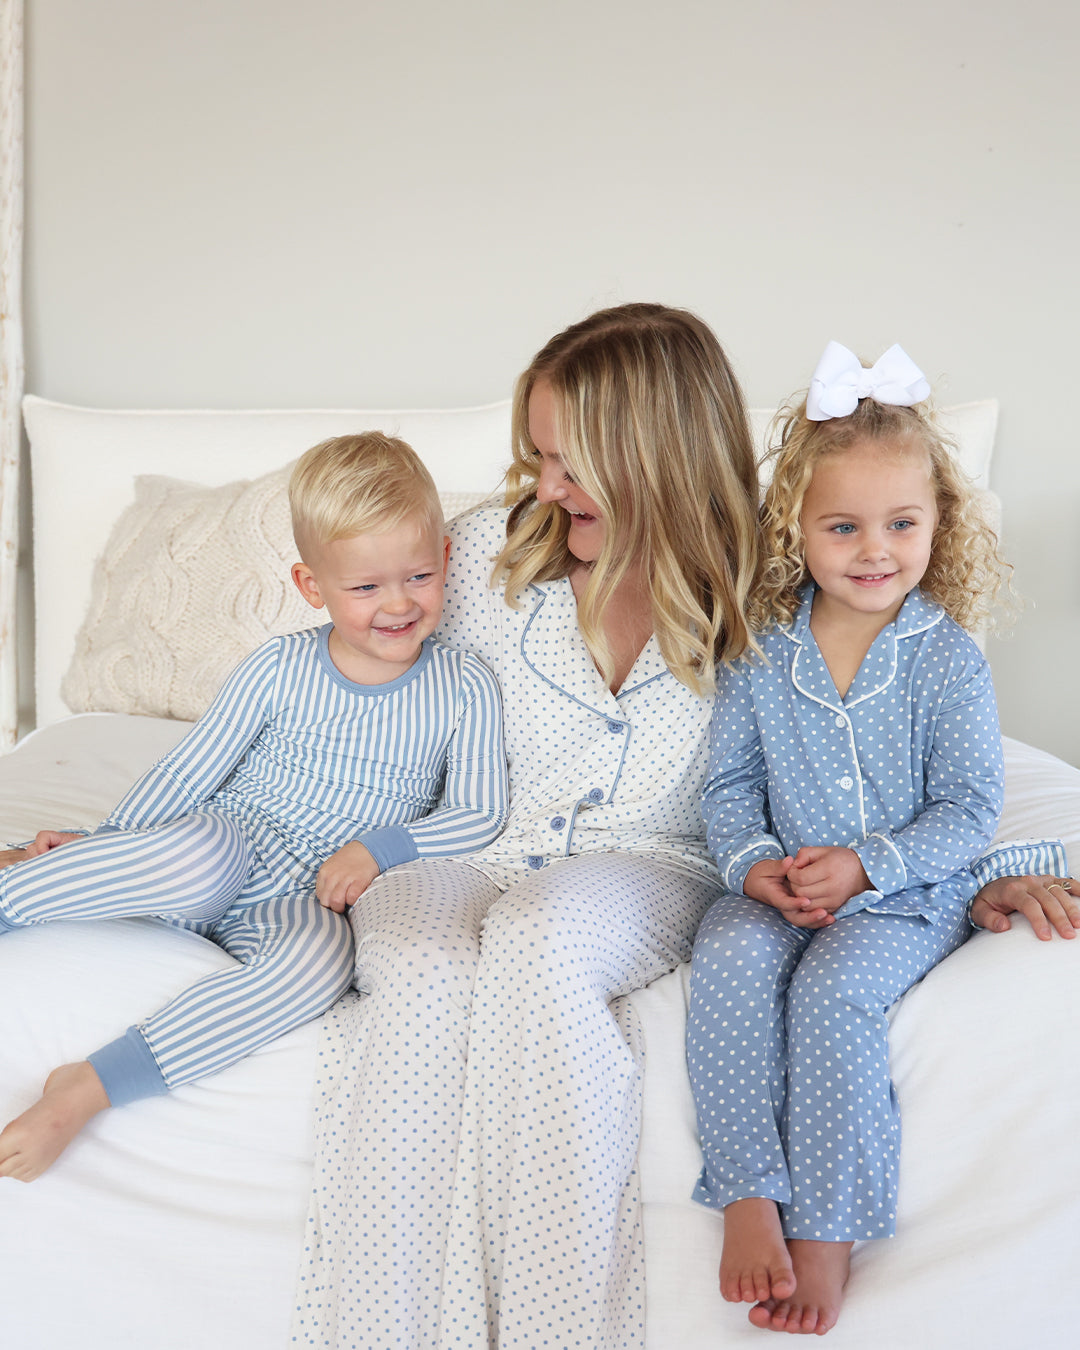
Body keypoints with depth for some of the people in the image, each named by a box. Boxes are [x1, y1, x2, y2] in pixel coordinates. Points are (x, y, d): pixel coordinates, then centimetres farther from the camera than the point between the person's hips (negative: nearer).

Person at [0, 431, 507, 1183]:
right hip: (228, 848, 0)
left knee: (322, 954, -38)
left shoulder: (464, 690, 2)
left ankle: (87, 1090, -34)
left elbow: (479, 812, 1)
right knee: (200, 853, -39)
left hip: (307, 900, 1)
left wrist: (380, 847, -13)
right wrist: (107, 844, 5)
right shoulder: (279, 670, 1)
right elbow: (190, 770, 7)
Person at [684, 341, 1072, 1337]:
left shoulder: (948, 660, -6)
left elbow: (969, 808, -6)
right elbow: (730, 781, 8)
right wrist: (753, 863, -11)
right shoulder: (760, 653, 1)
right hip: (778, 889, 3)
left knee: (833, 991, -29)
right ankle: (749, 1199, -17)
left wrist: (865, 866, -18)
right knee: (728, 965, -27)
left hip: (909, 894, -3)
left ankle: (827, 1233, -15)